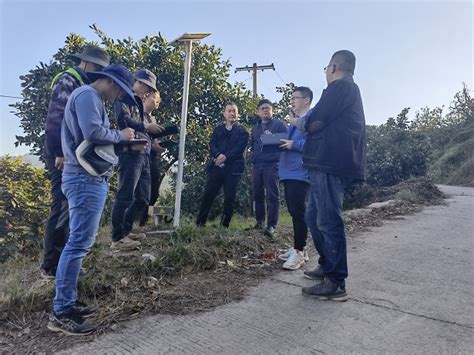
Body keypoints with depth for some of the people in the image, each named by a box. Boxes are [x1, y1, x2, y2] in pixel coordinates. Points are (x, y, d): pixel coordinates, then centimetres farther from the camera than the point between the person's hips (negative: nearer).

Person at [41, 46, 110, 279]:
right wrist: (60, 153, -22)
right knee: (63, 208, -9)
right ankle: (51, 266, 0)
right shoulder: (68, 80, -7)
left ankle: (59, 259, 22)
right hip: (63, 156, -10)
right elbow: (55, 118, -17)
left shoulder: (83, 85, 22)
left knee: (70, 207, 12)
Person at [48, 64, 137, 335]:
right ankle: (61, 313, -2)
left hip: (90, 178, 11)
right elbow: (93, 133, -24)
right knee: (79, 243, -9)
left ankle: (68, 303, 20)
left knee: (82, 242, 12)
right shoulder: (87, 95, -9)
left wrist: (122, 140, 7)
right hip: (86, 178, -11)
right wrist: (120, 135, -8)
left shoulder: (92, 99, 23)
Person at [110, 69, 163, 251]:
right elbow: (123, 120, -17)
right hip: (130, 154, -9)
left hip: (142, 155, 9)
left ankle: (126, 231, 24)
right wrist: (146, 126, -10)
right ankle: (117, 239, -1)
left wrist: (152, 143, 13)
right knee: (125, 197, -8)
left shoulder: (138, 103, 27)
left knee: (143, 199, 11)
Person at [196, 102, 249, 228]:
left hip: (233, 168, -2)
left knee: (229, 197, -1)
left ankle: (224, 225, 6)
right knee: (208, 194, -2)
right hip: (216, 166, 2)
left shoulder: (242, 131, 10)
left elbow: (239, 148, -4)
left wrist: (225, 157, -18)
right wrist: (218, 155, -15)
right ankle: (199, 222, 6)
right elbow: (212, 144, 6)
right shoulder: (218, 129, 19)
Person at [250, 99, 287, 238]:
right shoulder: (255, 127, 23)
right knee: (258, 195, 7)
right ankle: (259, 221, 19)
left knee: (272, 195, -9)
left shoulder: (279, 124, 4)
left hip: (272, 164, -6)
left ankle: (271, 225, -9)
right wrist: (253, 157, 9)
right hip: (257, 165, 6)